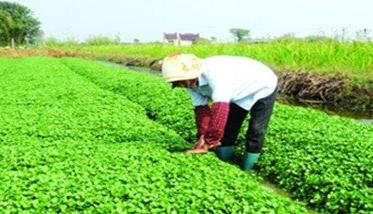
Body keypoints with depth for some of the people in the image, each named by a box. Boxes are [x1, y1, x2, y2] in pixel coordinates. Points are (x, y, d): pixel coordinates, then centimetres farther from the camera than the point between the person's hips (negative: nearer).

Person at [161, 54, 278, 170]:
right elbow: (201, 109, -13)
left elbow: (220, 109, -48)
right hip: (239, 93, 7)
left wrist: (209, 142, -45)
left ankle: (245, 171, 5)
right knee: (226, 130, 6)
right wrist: (202, 137, -23)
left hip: (263, 87, -7)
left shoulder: (215, 74, -43)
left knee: (255, 132, -8)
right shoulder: (190, 82, -17)